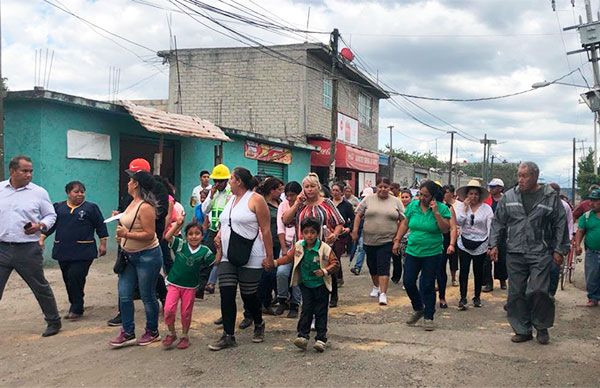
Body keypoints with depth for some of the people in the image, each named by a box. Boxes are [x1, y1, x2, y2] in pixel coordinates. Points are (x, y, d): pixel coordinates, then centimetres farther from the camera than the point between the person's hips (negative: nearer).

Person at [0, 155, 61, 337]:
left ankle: (54, 321, 25)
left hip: (28, 249, -2)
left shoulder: (39, 192, 0)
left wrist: (40, 226, -13)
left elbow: (51, 215, 6)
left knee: (40, 287, 9)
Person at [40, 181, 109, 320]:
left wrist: (103, 244, -2)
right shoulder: (58, 207, 11)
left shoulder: (91, 208, 3)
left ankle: (76, 309, -1)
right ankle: (75, 307, 21)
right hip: (63, 250, 4)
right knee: (68, 279, 8)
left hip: (83, 252, -4)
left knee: (75, 278, -12)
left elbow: (101, 226, 3)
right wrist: (41, 239, 3)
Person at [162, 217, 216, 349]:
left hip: (190, 287, 0)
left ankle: (185, 336, 29)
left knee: (186, 313, 9)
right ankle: (171, 333, 11)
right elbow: (167, 237, -15)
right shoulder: (180, 245, -4)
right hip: (174, 284, 0)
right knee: (168, 310, -11)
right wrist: (177, 224, -20)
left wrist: (219, 249, -9)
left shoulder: (204, 251, -4)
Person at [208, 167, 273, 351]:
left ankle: (259, 325, 31)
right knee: (226, 295, -1)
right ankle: (228, 336, 5)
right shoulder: (231, 199, 14)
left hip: (250, 258, -7)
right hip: (228, 257, 7)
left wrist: (269, 256, -14)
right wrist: (219, 234, 5)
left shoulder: (256, 200, -9)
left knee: (249, 295, 5)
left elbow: (266, 230, -12)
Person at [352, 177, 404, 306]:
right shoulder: (368, 200, 4)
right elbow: (358, 215, 5)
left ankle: (383, 293, -10)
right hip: (369, 240, 2)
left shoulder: (396, 202, 3)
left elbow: (402, 220, 5)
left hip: (387, 241, -2)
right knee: (372, 266, 13)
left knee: (383, 267, -9)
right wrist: (355, 230, -3)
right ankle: (376, 287, 34)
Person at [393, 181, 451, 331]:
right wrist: (397, 241, 8)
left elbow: (445, 229, -14)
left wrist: (436, 212, -21)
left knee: (428, 286, 1)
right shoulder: (413, 205, 2)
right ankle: (418, 309, 26)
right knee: (408, 282, 3)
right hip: (413, 251, 3)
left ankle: (429, 317, 14)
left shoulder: (442, 208, -7)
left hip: (432, 253, -3)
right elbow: (405, 224, 11)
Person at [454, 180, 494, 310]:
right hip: (464, 244, 0)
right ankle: (463, 298, 2)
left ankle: (477, 297, 25)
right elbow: (458, 222, -10)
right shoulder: (461, 206, 1)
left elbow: (490, 228, -4)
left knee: (478, 272, 11)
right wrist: (465, 207, -13)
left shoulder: (486, 208, -3)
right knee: (464, 271, -2)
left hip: (480, 246, 0)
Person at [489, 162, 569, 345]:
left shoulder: (550, 197, 1)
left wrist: (559, 250, 0)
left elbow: (560, 225, 3)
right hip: (515, 254, 3)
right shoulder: (509, 197, 7)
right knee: (516, 293, 5)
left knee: (538, 291, -9)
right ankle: (523, 330, 19)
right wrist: (494, 245, 3)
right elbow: (498, 222, 10)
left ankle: (542, 328, 14)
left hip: (540, 254, -3)